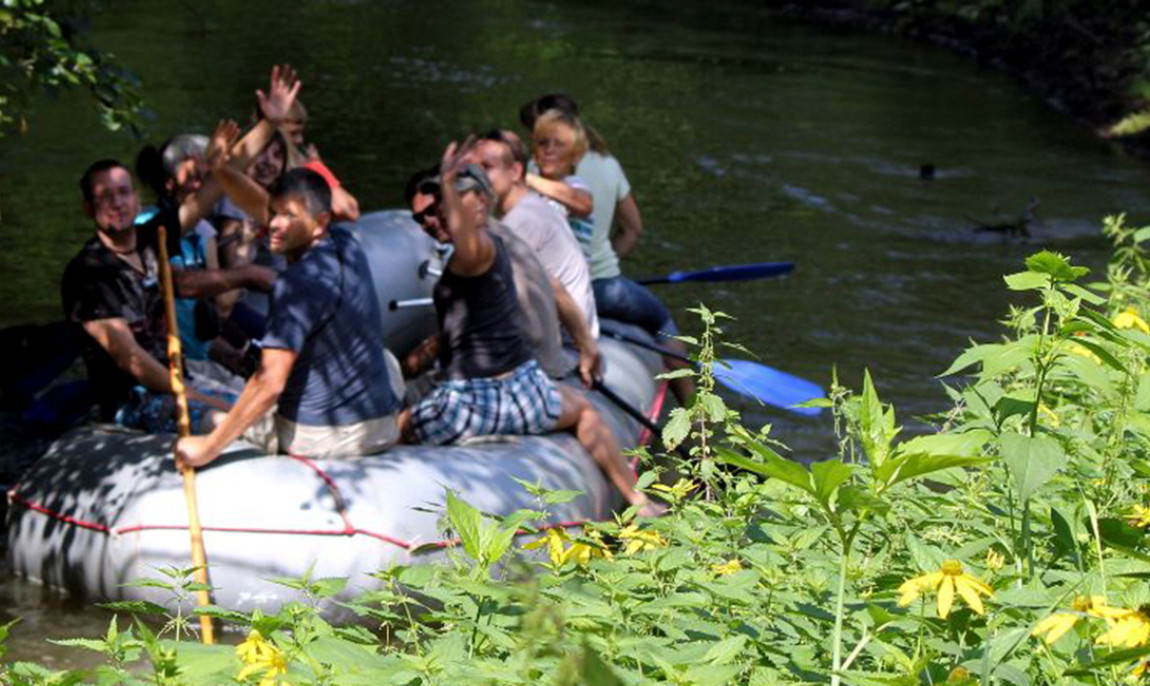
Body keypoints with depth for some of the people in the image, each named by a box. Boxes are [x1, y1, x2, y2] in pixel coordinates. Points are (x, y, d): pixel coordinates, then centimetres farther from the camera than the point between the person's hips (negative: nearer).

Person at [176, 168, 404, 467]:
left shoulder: (298, 283, -23)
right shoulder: (345, 244, 0)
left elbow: (270, 383, -26)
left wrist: (208, 448, -23)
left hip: (320, 437, -7)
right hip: (382, 429, 7)